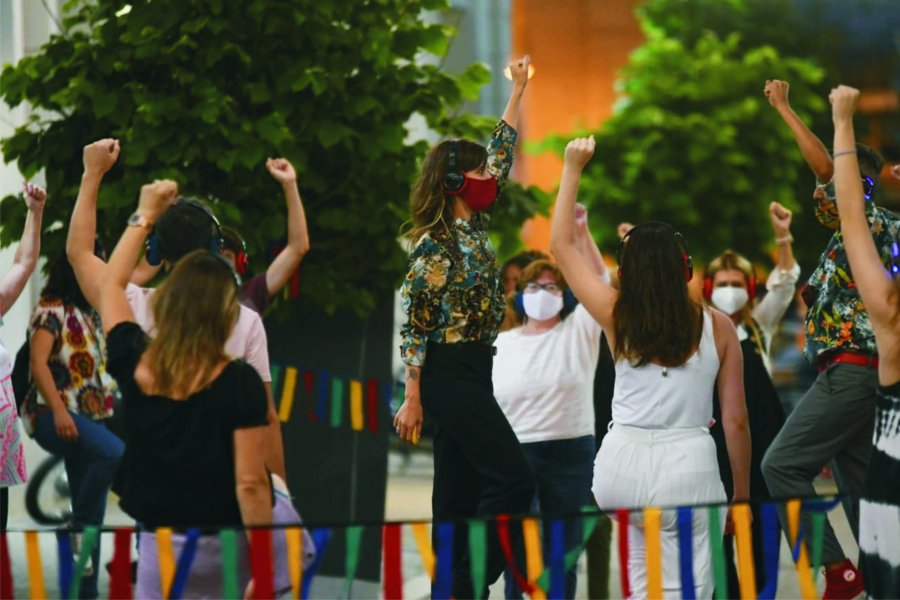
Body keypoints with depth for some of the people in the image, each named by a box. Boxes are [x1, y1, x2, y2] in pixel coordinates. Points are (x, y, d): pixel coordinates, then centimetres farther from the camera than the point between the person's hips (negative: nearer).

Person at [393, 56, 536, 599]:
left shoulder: (474, 226, 9)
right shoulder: (434, 247, -14)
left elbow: (502, 156, 20)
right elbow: (414, 325, -14)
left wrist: (518, 91, 21)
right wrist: (412, 400, -16)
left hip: (472, 371, 9)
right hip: (450, 375, -9)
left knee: (458, 491, 8)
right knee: (513, 479, -11)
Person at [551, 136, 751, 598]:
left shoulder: (616, 317, 2)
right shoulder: (718, 327, 2)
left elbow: (561, 245, 15)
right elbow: (735, 419, 5)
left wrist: (572, 168, 21)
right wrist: (742, 492, 16)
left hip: (622, 465, 2)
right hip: (688, 467, -2)